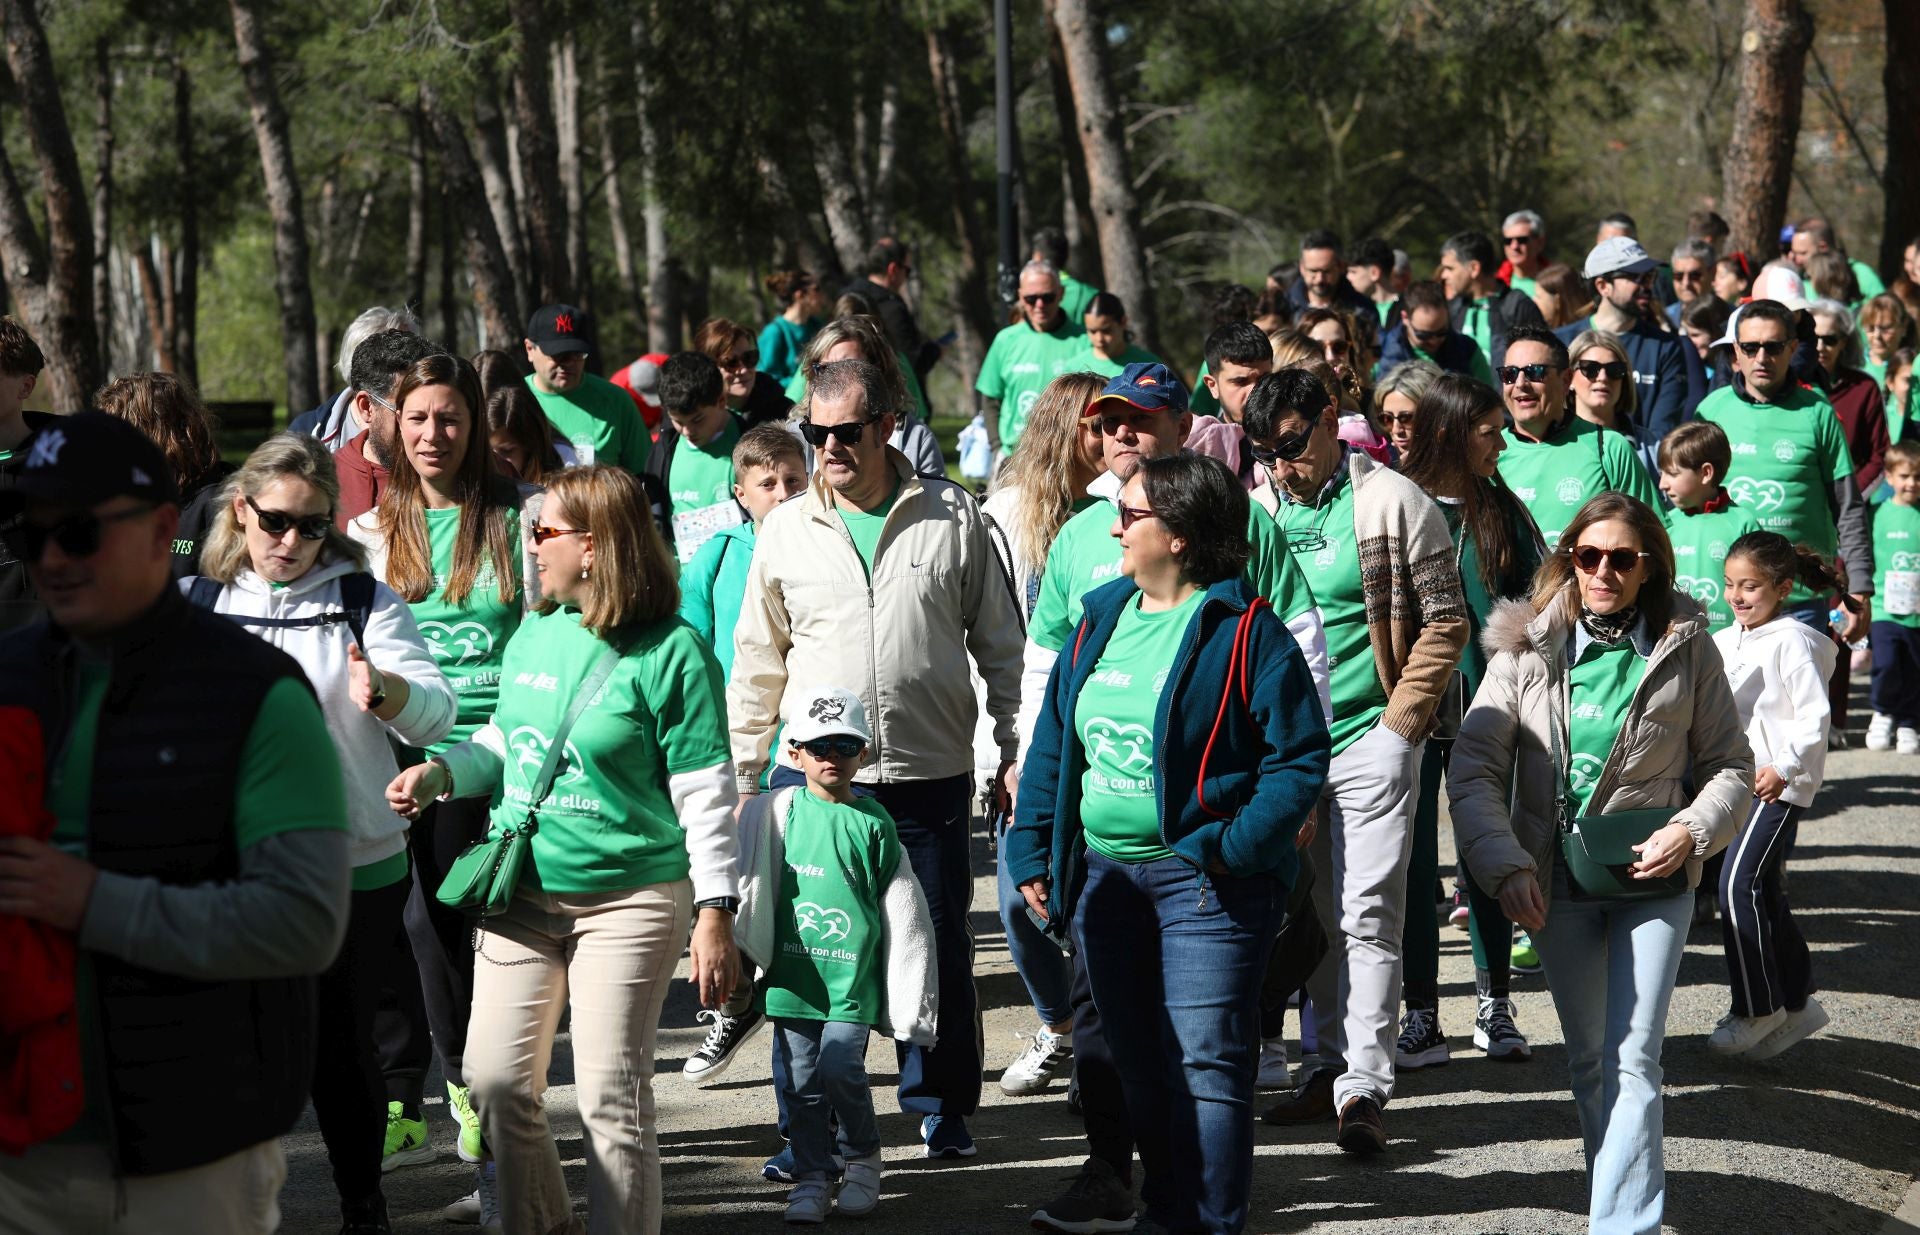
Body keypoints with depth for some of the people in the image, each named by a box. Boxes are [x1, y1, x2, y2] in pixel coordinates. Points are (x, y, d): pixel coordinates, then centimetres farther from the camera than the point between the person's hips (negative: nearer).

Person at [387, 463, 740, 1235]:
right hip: (521, 892, 6)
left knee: (612, 1098, -2)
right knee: (496, 1081, 5)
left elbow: (706, 796, -11)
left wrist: (715, 914, -14)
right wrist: (436, 775, 2)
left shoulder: (669, 652, -11)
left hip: (626, 901, -6)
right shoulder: (534, 635, 7)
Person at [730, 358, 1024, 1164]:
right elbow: (756, 665, 11)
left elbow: (999, 644, 8)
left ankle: (942, 1110, 24)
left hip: (930, 774, -1)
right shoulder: (787, 530, 5)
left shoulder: (951, 517, 2)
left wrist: (1016, 751, 3)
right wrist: (741, 778, 9)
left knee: (939, 949, 8)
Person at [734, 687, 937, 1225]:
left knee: (840, 1068, -12)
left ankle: (862, 1160, 10)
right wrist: (742, 949, 9)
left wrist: (906, 990, 5)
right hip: (794, 972, 2)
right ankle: (812, 1177, 15)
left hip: (853, 973, -2)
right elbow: (756, 887, 10)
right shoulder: (782, 812, 2)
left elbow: (900, 907, 5)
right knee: (802, 1079, 4)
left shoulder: (872, 821, 1)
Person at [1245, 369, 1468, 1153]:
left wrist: (1398, 721, -10)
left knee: (1368, 914, -10)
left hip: (1370, 742, -5)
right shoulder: (1258, 512, 9)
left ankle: (1364, 1089, -12)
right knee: (1311, 917, 12)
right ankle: (1333, 1065, 23)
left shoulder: (1393, 503, -4)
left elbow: (1445, 621, -4)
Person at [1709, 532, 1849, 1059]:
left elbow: (1815, 715, -14)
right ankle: (1796, 1002, 21)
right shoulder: (1723, 643, 12)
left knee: (1738, 884, -16)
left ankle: (1756, 1008, -8)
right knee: (1766, 895, 11)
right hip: (1736, 780, 8)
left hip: (1778, 785, -8)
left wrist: (1784, 767, -20)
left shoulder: (1793, 641, -11)